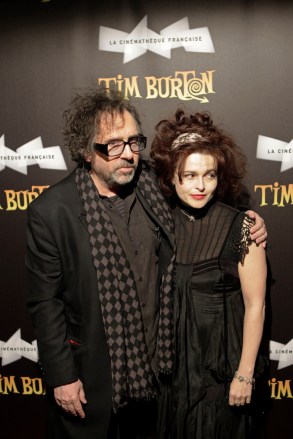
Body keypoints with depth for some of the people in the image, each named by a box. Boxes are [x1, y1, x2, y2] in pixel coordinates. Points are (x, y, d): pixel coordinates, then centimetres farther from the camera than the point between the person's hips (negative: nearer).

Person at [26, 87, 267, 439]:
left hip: (152, 362, 4)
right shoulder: (51, 212, -19)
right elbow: (45, 302, -14)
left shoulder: (155, 187, -8)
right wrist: (61, 377, -10)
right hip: (89, 374, -3)